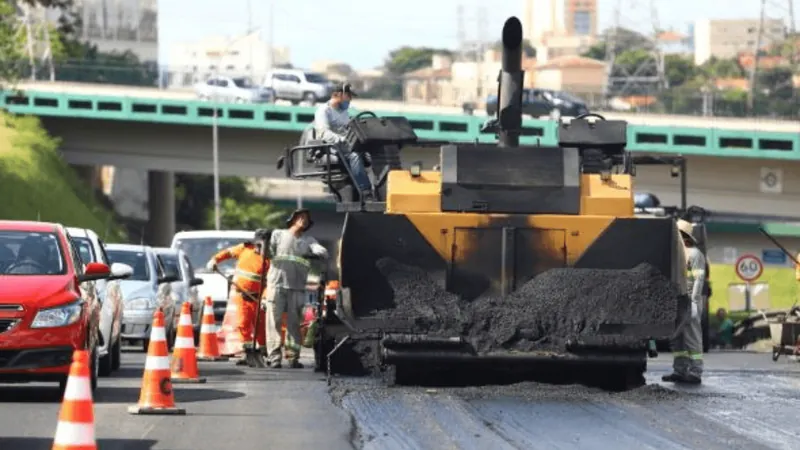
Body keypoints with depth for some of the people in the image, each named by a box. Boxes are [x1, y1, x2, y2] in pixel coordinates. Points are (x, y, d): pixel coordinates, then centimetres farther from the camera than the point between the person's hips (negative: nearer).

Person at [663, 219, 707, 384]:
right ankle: (680, 371, 12)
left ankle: (695, 373, -7)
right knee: (677, 339, 9)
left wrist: (694, 301, -21)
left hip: (689, 301, -9)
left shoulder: (694, 253, -7)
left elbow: (698, 279, -14)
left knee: (692, 338, -8)